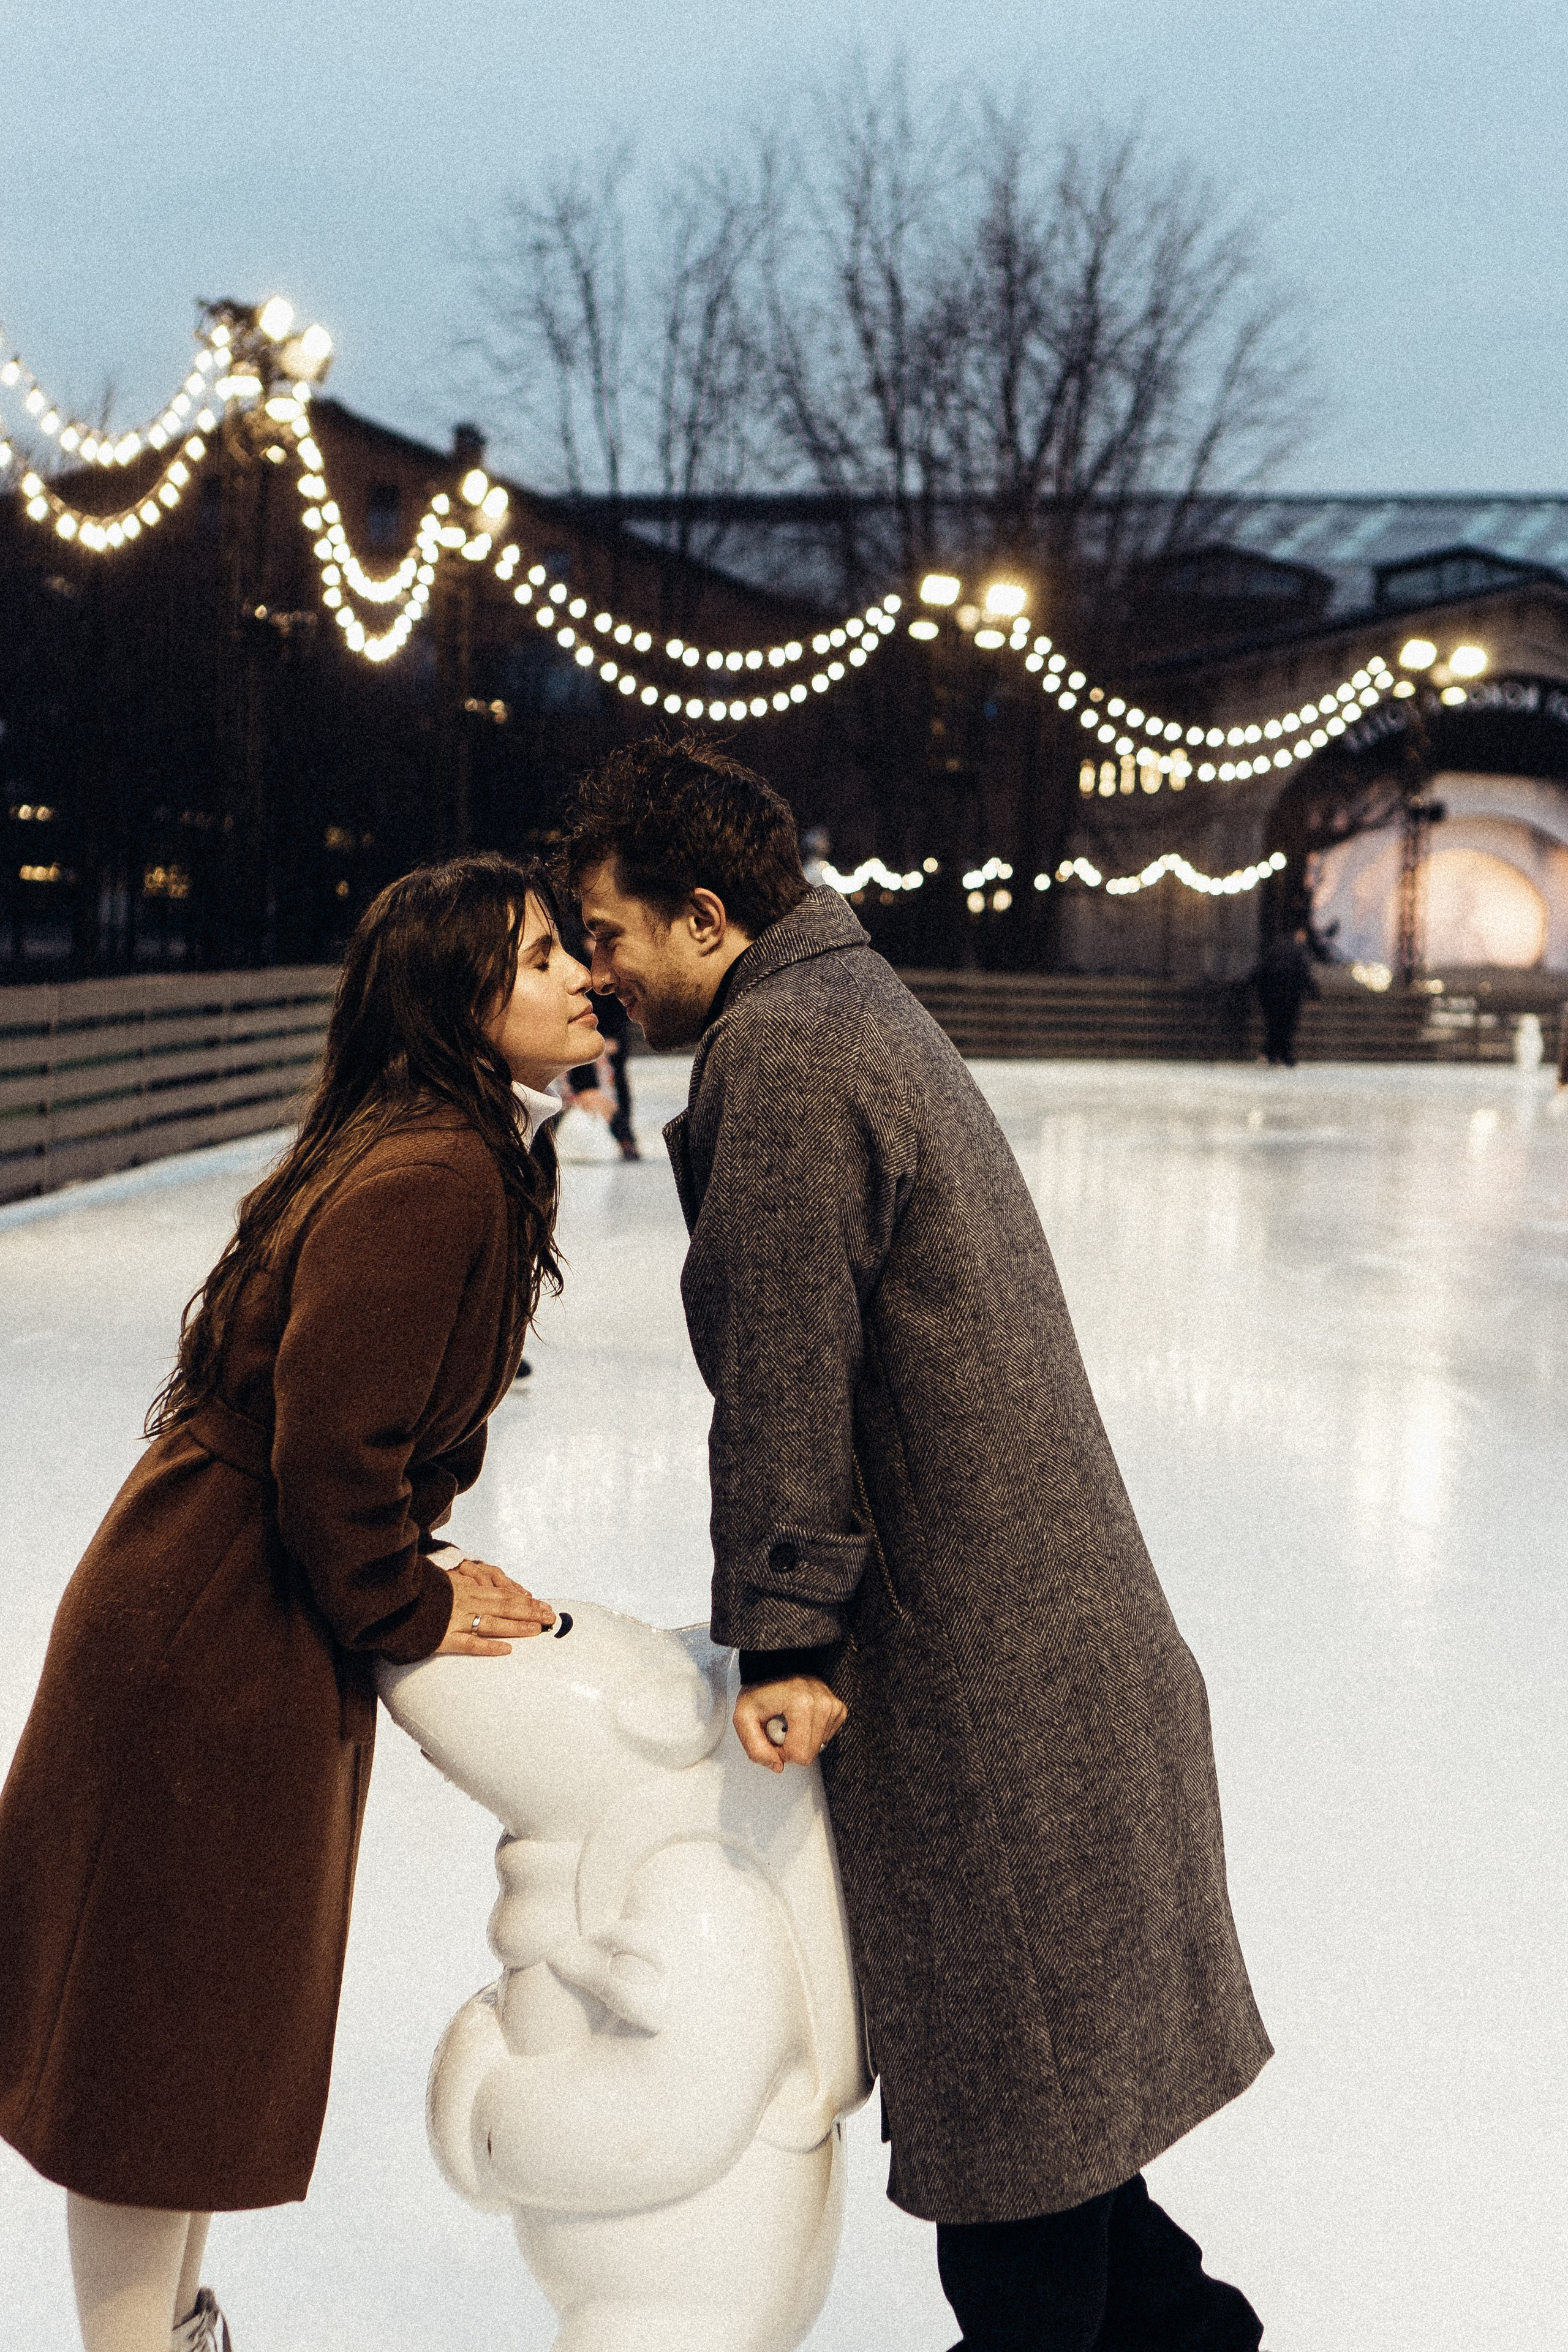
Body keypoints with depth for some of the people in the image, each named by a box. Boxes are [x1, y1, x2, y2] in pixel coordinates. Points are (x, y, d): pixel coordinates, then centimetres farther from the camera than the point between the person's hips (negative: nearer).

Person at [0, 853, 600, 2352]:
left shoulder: (463, 1154, 9)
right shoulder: (431, 1176, -23)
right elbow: (325, 1439, -26)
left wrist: (414, 1575, 8)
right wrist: (406, 1609, -12)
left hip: (264, 1620, 10)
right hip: (215, 1638, -10)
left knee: (220, 2012, 23)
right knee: (174, 2021, 5)